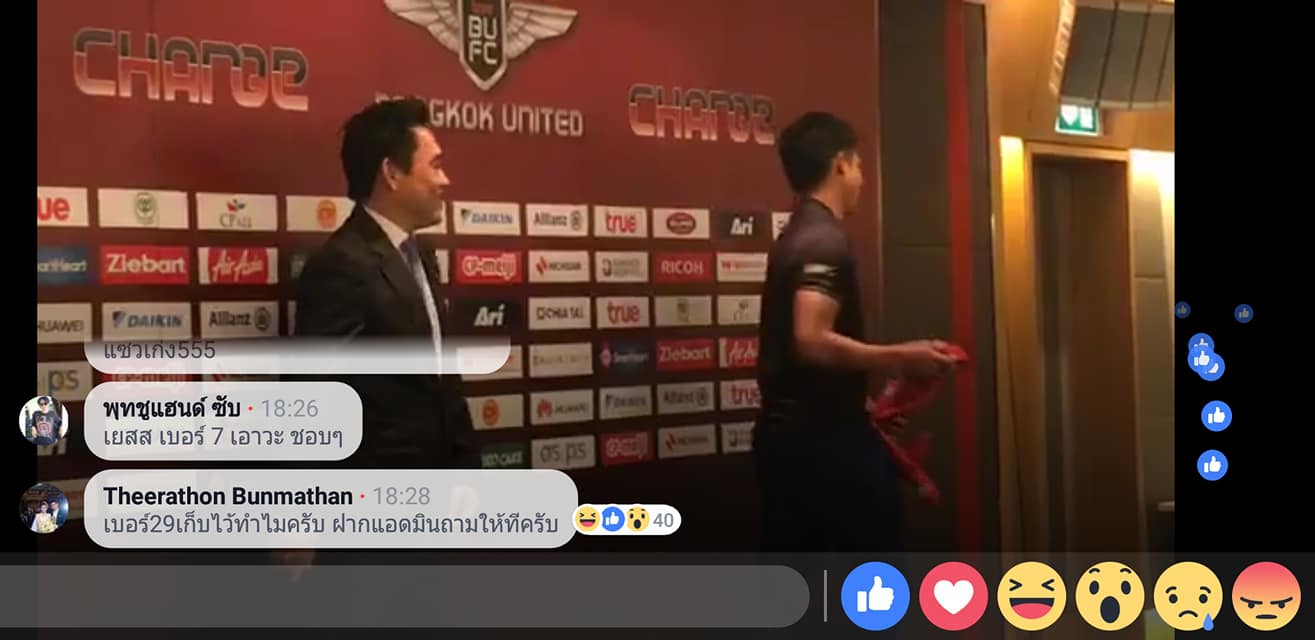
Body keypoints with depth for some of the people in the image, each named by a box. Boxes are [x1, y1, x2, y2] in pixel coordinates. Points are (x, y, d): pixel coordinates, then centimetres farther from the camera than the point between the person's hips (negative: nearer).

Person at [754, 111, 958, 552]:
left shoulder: (793, 240, 15)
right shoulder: (826, 241, -15)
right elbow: (813, 342, -27)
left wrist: (861, 403, 25)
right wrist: (899, 359, -18)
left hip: (786, 433, 9)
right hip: (826, 438, -9)